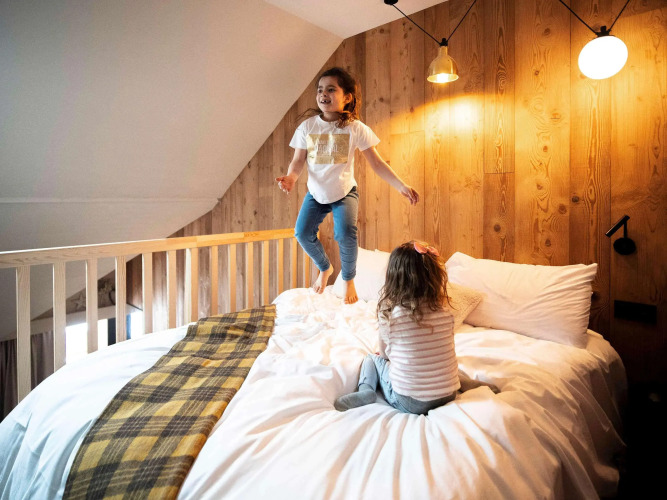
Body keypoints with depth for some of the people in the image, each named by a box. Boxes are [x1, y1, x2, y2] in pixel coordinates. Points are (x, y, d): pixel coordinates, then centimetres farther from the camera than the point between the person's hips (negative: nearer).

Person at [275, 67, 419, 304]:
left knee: (345, 234, -25)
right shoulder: (307, 127, -5)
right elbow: (298, 161, -3)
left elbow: (377, 164, -9)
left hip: (344, 192, -2)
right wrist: (291, 177, -26)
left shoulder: (356, 128, -10)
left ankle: (348, 279, 7)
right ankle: (324, 268, 20)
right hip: (316, 193, 3)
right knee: (302, 233, -14)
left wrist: (402, 186, -17)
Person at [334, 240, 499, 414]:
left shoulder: (388, 314, -15)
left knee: (372, 359, 22)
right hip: (448, 396, 3)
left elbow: (385, 353, 2)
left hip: (408, 402, -2)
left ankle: (365, 391, -3)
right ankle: (468, 383, 14)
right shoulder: (445, 313, -7)